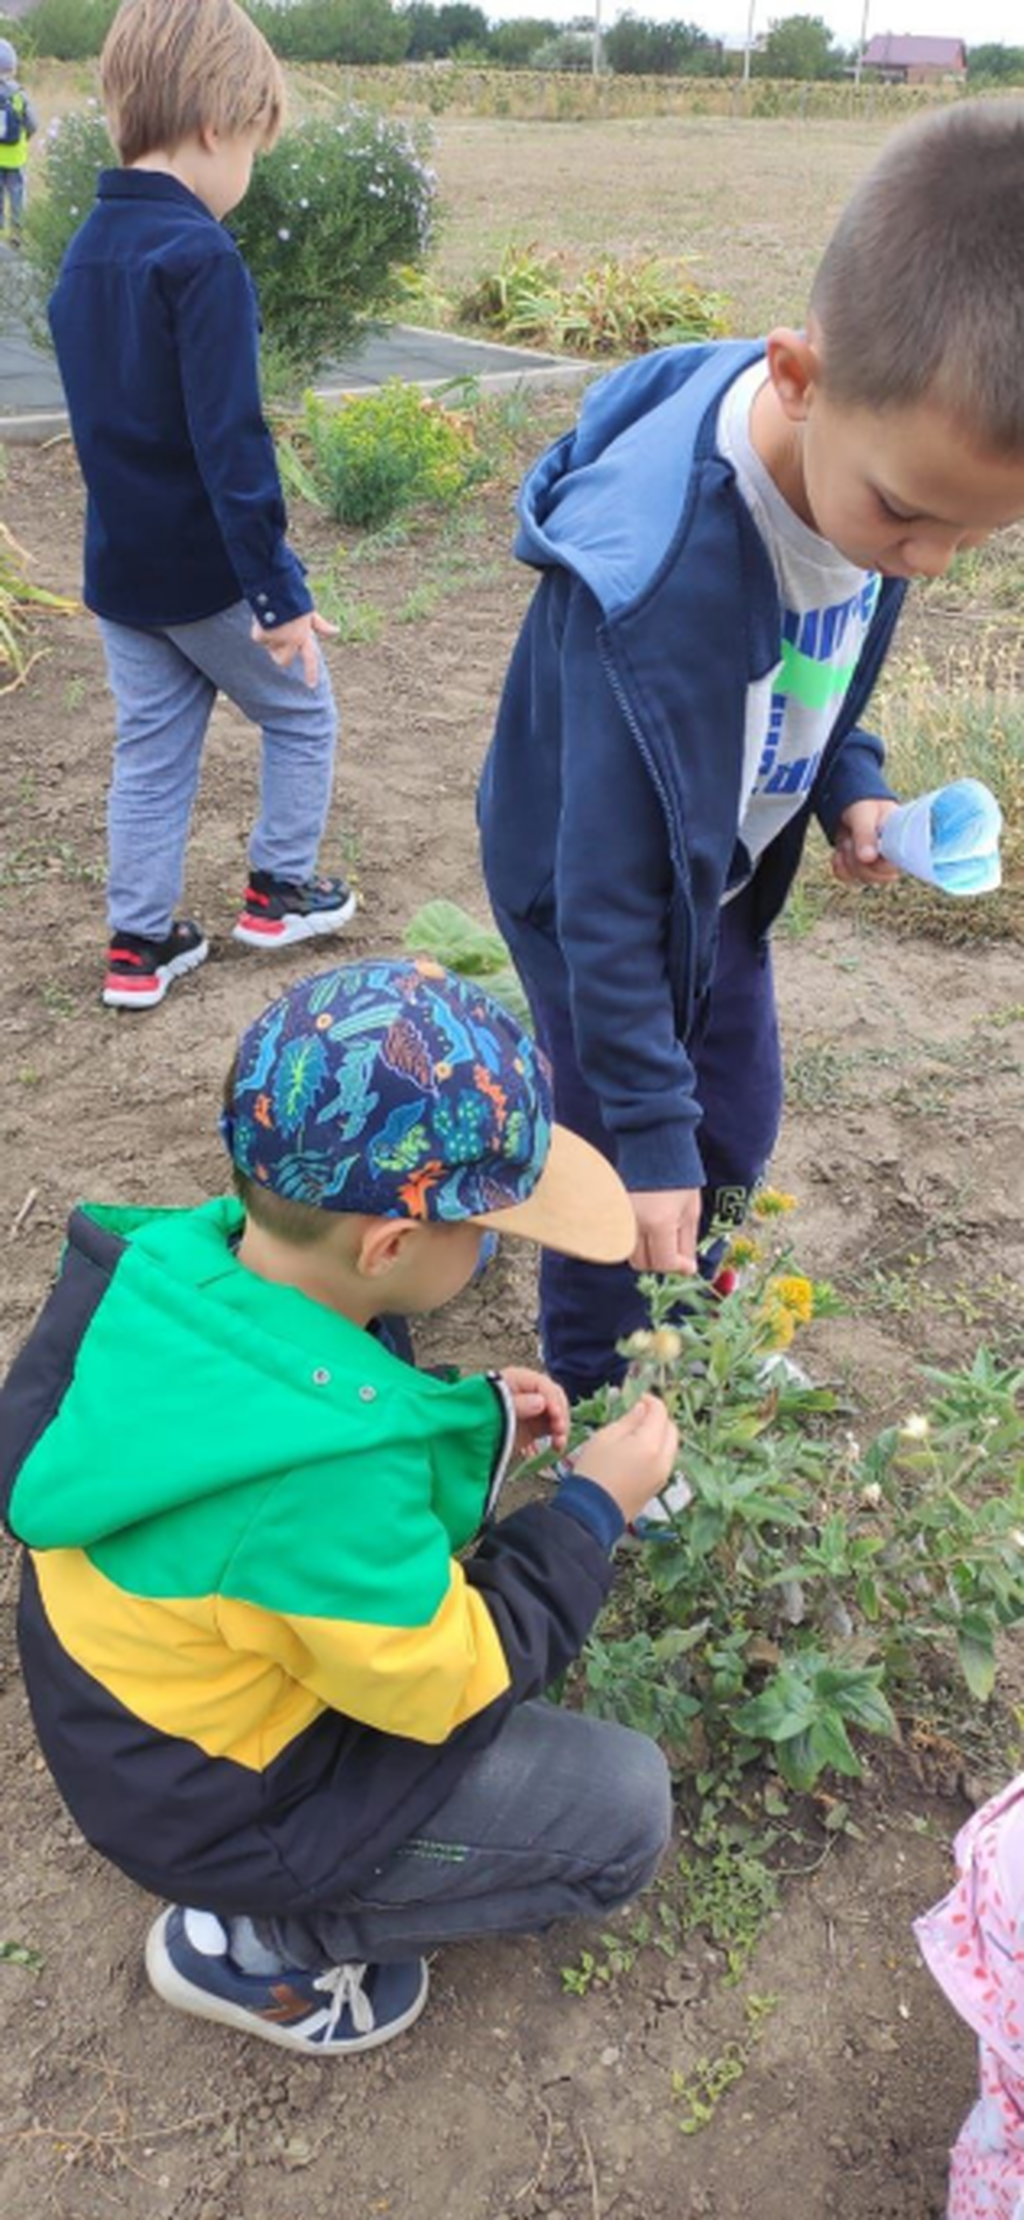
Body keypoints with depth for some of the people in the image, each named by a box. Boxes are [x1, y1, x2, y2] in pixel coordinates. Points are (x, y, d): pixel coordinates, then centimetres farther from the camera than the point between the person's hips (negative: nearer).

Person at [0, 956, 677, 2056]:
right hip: (214, 1806, -7)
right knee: (624, 1807, -1)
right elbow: (454, 1686, -22)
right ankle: (260, 1944, 6)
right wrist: (592, 1506, -13)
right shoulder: (320, 1481, -40)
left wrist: (474, 1412, -5)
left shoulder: (177, 1265, -18)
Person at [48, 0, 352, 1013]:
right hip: (207, 573, -7)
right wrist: (281, 589, -21)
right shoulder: (200, 259, -19)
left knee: (150, 752, 15)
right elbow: (231, 443, -24)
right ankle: (279, 891, 26)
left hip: (119, 568, 8)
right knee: (302, 714, 15)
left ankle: (139, 945, 19)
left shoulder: (83, 252, 9)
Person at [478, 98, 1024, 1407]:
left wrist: (849, 787, -7)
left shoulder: (885, 445, -18)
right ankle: (593, 1397, 33)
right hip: (593, 888, -6)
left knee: (736, 1132, 19)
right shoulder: (647, 577, -39)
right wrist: (648, 1135, -23)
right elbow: (610, 901, -31)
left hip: (726, 867, 7)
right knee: (628, 1173, 5)